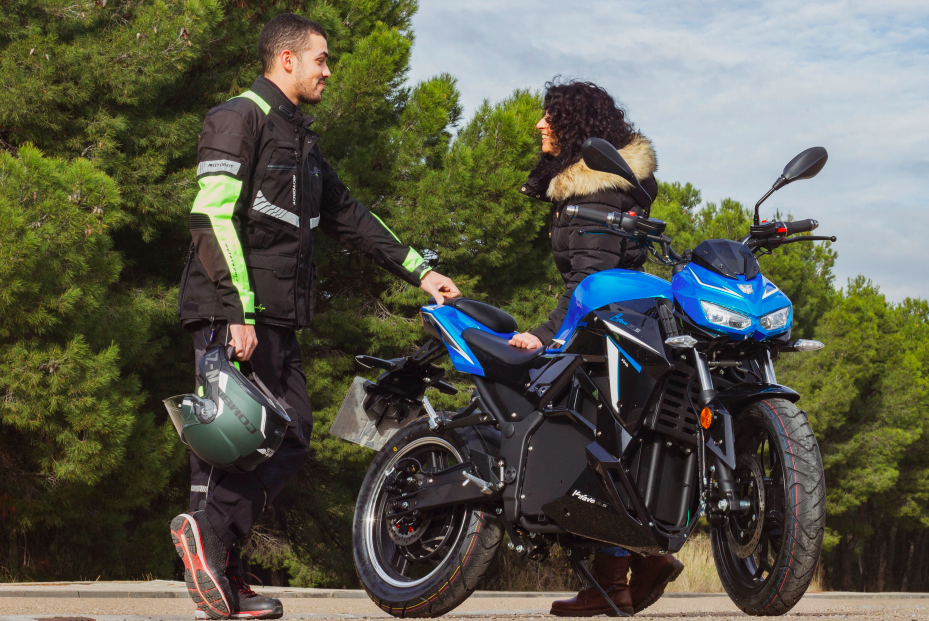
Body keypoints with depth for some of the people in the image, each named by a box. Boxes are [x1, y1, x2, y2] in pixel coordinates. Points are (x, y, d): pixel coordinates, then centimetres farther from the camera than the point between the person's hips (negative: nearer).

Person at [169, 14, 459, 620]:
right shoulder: (239, 118, -4)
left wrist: (419, 270, 22)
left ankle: (216, 554, -3)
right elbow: (212, 218, -15)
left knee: (290, 439, 0)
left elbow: (348, 216, 29)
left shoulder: (301, 138, 25)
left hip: (280, 318, 9)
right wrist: (239, 310, -22)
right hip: (234, 313, -9)